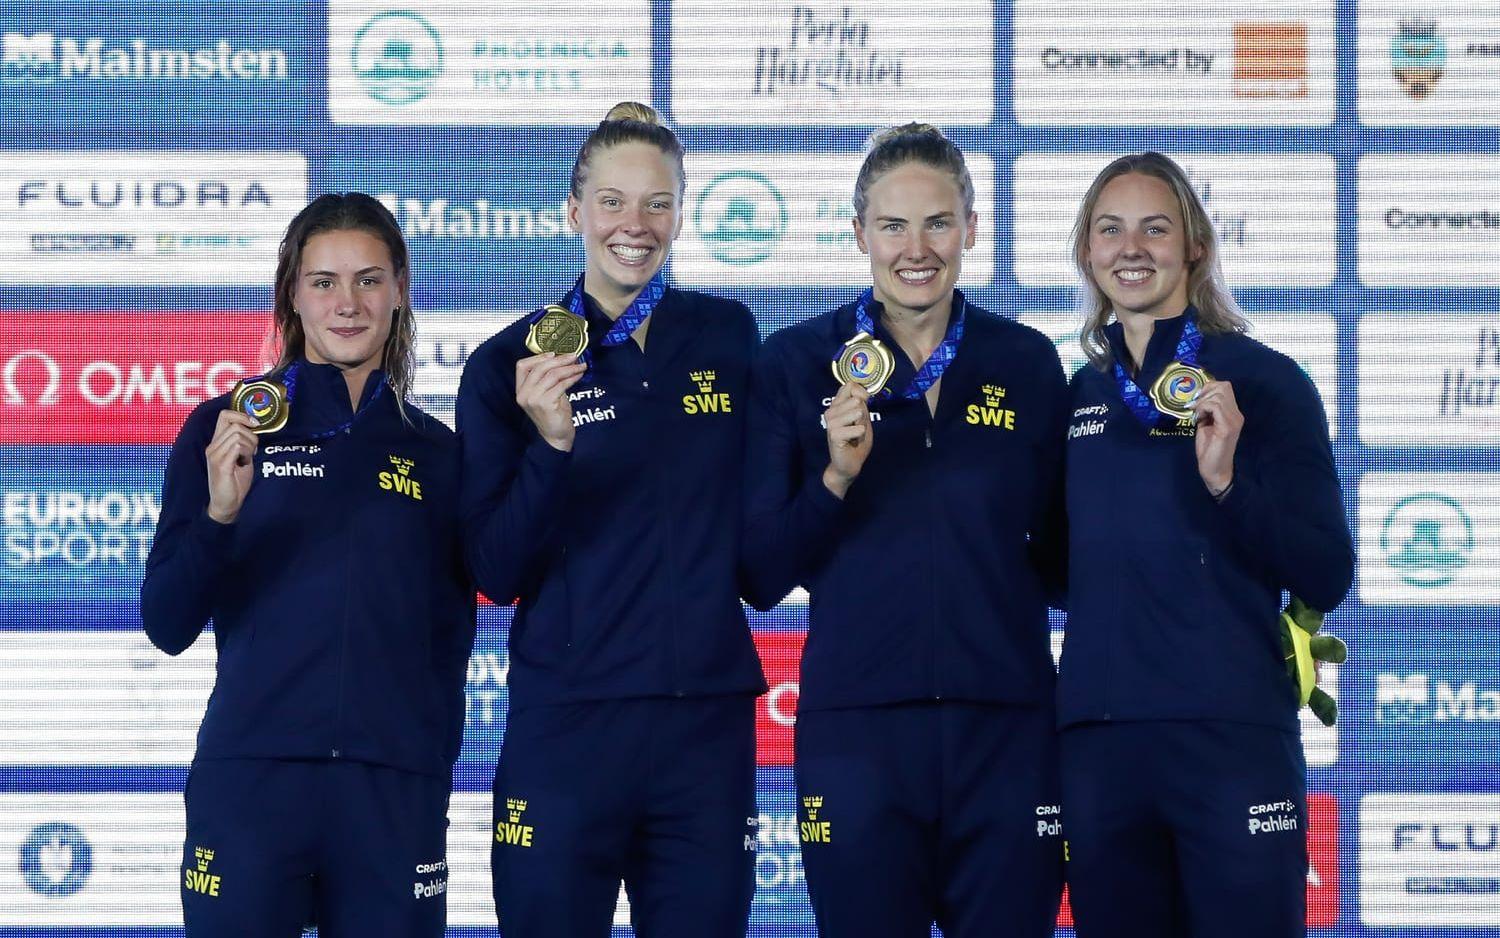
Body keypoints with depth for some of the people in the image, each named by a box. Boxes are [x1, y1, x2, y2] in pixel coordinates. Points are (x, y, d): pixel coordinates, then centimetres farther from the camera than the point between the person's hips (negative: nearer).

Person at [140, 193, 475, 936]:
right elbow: (167, 627, 0)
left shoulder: (436, 455, 11)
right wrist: (220, 513, -16)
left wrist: (432, 780, 10)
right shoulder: (226, 429, 4)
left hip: (394, 792, 2)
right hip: (250, 782, -2)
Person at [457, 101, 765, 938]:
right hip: (565, 728, -2)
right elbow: (498, 573, -7)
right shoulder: (510, 364, -1)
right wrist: (550, 444, -20)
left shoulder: (728, 337, 7)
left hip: (708, 720, 2)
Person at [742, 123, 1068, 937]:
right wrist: (836, 475, -15)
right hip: (857, 730, -1)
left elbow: (1058, 560, 14)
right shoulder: (797, 364, 2)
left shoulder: (1027, 363, 7)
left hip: (1006, 725, 1)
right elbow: (762, 579, 0)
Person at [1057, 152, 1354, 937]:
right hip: (1096, 740, 5)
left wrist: (1227, 481, -20)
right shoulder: (1076, 396, 12)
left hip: (1231, 735, -5)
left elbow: (1326, 578, -7)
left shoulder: (1261, 380, -2)